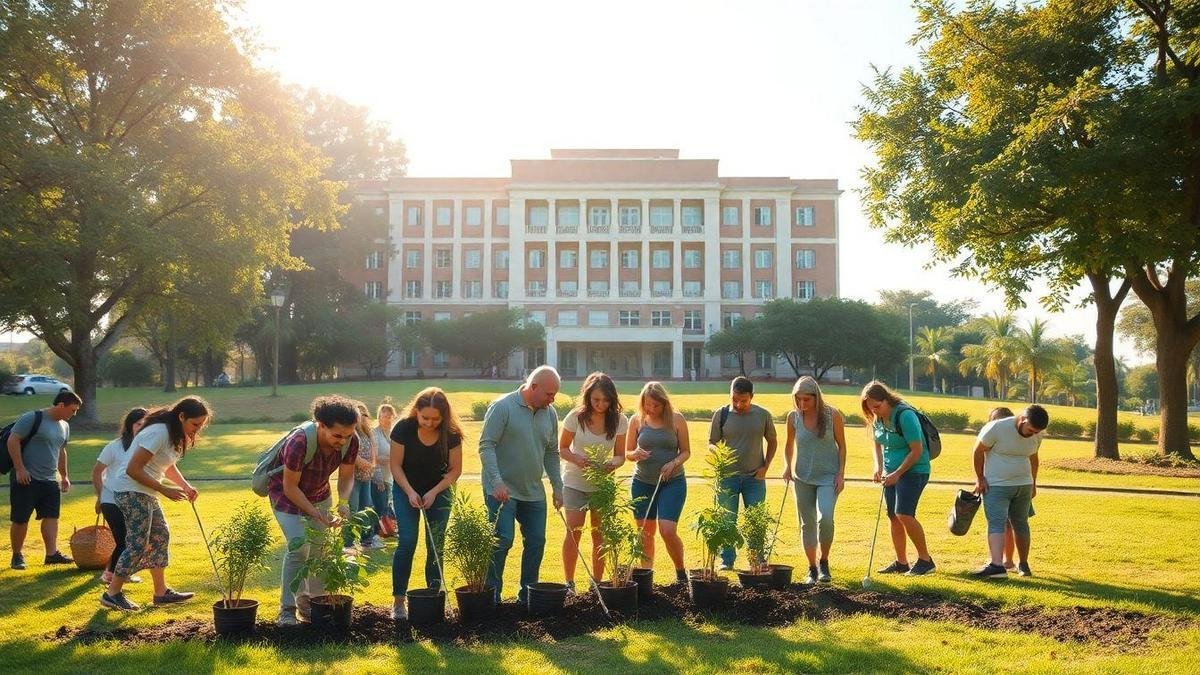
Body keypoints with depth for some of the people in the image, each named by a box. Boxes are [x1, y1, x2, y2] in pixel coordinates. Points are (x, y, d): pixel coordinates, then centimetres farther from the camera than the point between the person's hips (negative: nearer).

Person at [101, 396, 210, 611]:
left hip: (145, 493, 10)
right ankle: (112, 594, 2)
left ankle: (161, 592, 17)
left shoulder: (174, 433, 9)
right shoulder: (159, 433, -23)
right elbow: (133, 469, -25)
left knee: (161, 536, 11)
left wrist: (186, 486, 4)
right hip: (131, 491, -10)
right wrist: (164, 490, -21)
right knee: (138, 543, -8)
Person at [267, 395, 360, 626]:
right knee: (298, 547, -16)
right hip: (285, 493, -5)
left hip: (318, 494, 5)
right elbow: (290, 487, -27)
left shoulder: (351, 441, -23)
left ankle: (312, 601, 21)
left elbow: (346, 476, -8)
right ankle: (287, 610, -5)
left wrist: (343, 502, -27)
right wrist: (316, 514, -33)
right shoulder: (299, 442, -37)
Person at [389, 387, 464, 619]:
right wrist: (410, 492, -22)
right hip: (407, 490, -1)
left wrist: (434, 492, -17)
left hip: (438, 491, 2)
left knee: (436, 546, 1)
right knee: (406, 543, -10)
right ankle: (398, 600, -3)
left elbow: (455, 469, -8)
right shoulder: (403, 429, -20)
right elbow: (396, 465, -12)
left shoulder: (451, 434, -17)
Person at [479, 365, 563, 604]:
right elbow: (486, 445, -15)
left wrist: (557, 487, 11)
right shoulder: (502, 407, -12)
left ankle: (527, 593, 21)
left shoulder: (549, 414, 7)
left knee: (537, 541, 8)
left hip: (533, 492, 6)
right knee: (502, 540, -10)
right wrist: (497, 481, -25)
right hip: (502, 491, -6)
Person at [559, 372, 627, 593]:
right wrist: (577, 459, -25)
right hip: (575, 483, -2)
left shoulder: (619, 421, -8)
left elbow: (620, 455, -1)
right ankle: (569, 583, 8)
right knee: (573, 533, -3)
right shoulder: (576, 417, -13)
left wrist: (612, 464, -25)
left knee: (600, 535, 7)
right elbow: (562, 448, -4)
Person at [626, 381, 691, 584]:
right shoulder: (636, 420, 1)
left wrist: (674, 463, -16)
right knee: (645, 532, 7)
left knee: (668, 531, -12)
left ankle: (681, 572, 10)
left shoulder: (676, 420, -2)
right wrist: (636, 454, -17)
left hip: (672, 482, -2)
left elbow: (686, 451, 3)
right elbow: (627, 453, 6)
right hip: (642, 482, 2)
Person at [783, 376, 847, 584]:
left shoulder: (832, 415, -9)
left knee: (825, 518, -19)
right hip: (803, 477, 3)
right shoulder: (793, 417, -3)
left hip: (828, 475, -3)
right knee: (807, 523, 6)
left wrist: (841, 474, -6)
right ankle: (812, 569, 19)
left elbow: (841, 445, 0)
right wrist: (787, 466, -4)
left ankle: (824, 562, 3)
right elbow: (789, 445, 12)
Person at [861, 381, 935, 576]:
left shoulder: (905, 415, -21)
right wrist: (878, 466, 3)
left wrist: (897, 474, -19)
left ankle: (925, 560, -4)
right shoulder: (878, 418, 3)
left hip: (913, 470, -8)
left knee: (904, 514, -17)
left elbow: (917, 450, -21)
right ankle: (901, 563, 16)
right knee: (893, 516, 7)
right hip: (892, 472, 8)